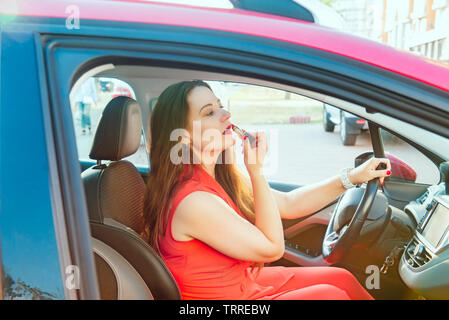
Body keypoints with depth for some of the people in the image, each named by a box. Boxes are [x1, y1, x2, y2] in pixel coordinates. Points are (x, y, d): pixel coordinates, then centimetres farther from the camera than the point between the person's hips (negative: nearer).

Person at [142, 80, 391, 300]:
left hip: (244, 282, 8)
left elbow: (289, 204, 4)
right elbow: (272, 247, -22)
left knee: (341, 278, 7)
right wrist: (256, 170, -25)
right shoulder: (192, 200, -30)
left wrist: (353, 177, 3)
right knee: (331, 294, -8)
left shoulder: (221, 177, -1)